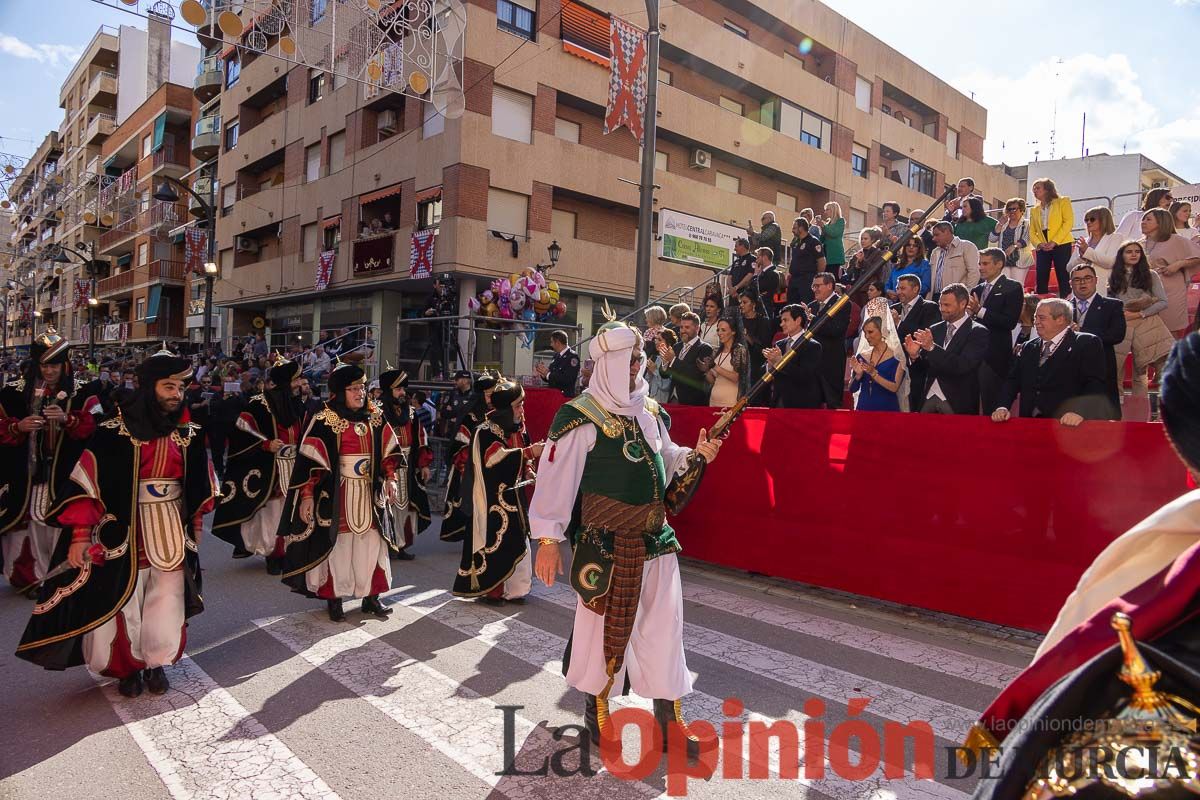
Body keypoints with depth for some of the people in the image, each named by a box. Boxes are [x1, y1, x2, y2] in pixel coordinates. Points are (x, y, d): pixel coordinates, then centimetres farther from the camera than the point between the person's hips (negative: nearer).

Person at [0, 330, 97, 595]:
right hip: (27, 473, 1)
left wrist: (67, 419, -23)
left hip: (65, 473, -1)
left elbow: (95, 428, -7)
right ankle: (30, 576, 19)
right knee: (30, 525, 4)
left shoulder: (81, 393, 1)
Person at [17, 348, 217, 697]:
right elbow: (85, 482, -11)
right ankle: (128, 666, 29)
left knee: (167, 601, 7)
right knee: (123, 600, 7)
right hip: (125, 531, -3)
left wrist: (195, 524, 15)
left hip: (172, 531, 3)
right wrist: (80, 534, -15)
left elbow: (201, 482, 12)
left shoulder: (188, 432, 0)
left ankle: (156, 662, 28)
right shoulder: (114, 432, -11)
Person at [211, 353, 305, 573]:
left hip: (293, 468, 5)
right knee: (271, 512, -1)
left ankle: (287, 551, 17)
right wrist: (266, 444, -19)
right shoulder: (259, 404, -9)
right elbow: (241, 432, -12)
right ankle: (272, 554, 10)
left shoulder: (296, 404, 10)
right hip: (268, 471, -5)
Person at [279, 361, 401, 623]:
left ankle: (371, 597, 19)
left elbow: (389, 451, 10)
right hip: (336, 494, -4)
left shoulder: (375, 418, 5)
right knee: (337, 544, 5)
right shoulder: (325, 421, -9)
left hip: (368, 493, 4)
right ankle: (334, 599, 19)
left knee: (371, 543, 7)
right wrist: (307, 495, -15)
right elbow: (309, 461, -11)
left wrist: (389, 477, -4)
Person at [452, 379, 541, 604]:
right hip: (492, 498, -7)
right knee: (492, 542, -2)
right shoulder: (485, 432, -13)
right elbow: (496, 458, -28)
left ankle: (512, 588, 19)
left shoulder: (519, 430, 9)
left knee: (515, 541, 9)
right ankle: (488, 589, 12)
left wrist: (528, 471, 1)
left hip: (514, 496, 7)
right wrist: (529, 453, -32)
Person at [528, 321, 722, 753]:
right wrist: (548, 540, -15)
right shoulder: (580, 417, -13)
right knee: (602, 627, 9)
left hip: (657, 541, 6)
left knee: (664, 628, 10)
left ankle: (669, 718, 25)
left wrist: (695, 456, 0)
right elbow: (555, 478, -14)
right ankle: (596, 710, 33)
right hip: (606, 546, -6)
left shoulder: (651, 411, 9)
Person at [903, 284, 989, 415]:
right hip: (928, 398, 4)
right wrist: (915, 355, -13)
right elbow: (925, 365, 9)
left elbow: (963, 366, -19)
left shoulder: (978, 332, -7)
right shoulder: (935, 330, 8)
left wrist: (932, 347, -26)